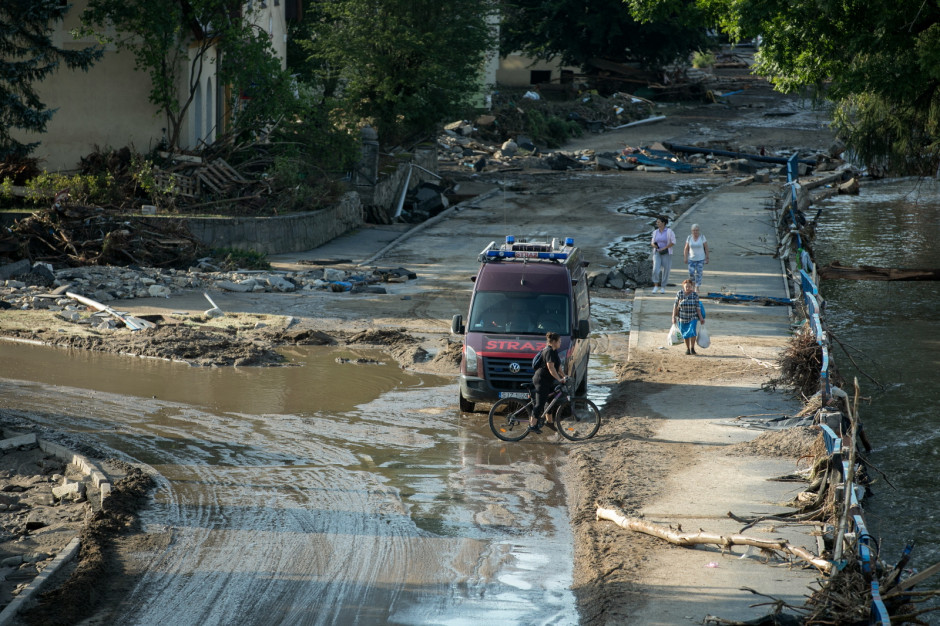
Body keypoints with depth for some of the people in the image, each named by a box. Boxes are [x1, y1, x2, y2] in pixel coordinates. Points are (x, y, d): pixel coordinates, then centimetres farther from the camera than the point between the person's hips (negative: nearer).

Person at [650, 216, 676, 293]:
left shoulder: (669, 231, -7)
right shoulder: (655, 232, 7)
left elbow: (673, 242, -10)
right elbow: (652, 242, 16)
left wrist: (664, 248, -16)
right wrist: (653, 245, -9)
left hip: (666, 254, -2)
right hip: (657, 253, 2)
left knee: (665, 270, 2)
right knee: (656, 269, -16)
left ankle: (663, 288, 16)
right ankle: (656, 286, -5)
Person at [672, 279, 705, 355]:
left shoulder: (695, 295, -5)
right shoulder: (679, 294, -5)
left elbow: (698, 307, -2)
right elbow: (675, 306, -2)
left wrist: (701, 317, -4)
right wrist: (674, 317, -5)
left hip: (693, 318, -1)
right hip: (682, 318, 1)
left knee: (692, 331, -16)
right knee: (685, 334, 8)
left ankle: (692, 348, -4)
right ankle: (687, 349, 23)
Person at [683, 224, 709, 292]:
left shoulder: (702, 237, -5)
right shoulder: (689, 238, 0)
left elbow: (706, 248, -1)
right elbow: (686, 249, 4)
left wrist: (707, 258, -3)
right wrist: (686, 258, -2)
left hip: (701, 259, -1)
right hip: (691, 259, 1)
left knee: (699, 273, -2)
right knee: (691, 273, -7)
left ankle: (697, 288, 6)